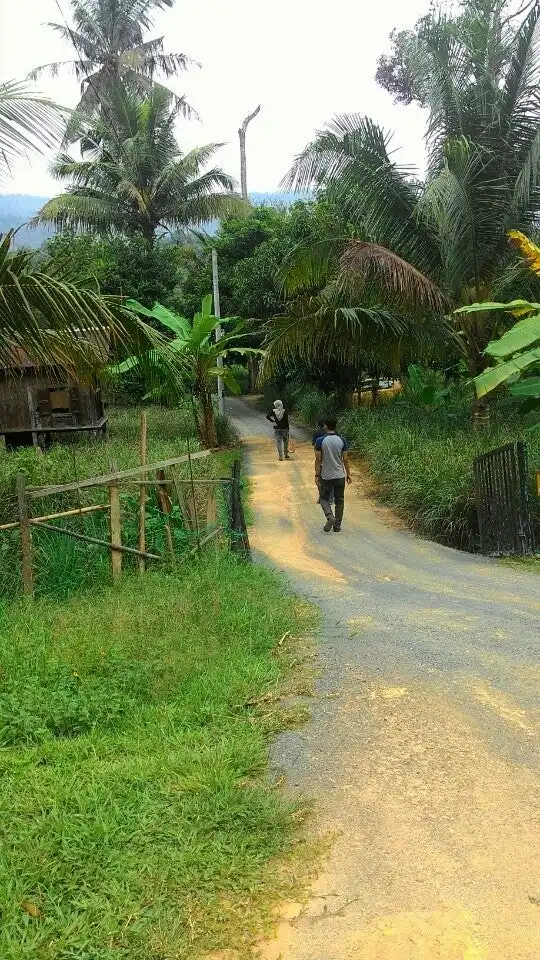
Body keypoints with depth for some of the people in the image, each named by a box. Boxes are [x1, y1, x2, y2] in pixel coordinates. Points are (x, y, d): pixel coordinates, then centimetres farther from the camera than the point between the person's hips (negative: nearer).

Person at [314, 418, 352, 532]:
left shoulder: (320, 441, -9)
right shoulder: (342, 440, -4)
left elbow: (318, 460, -7)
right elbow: (345, 460, -1)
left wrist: (317, 474, 2)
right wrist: (348, 475, 8)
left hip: (326, 476, -1)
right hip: (340, 476, 1)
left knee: (324, 498, 13)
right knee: (339, 501, 12)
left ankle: (330, 517, -11)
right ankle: (337, 525, 15)